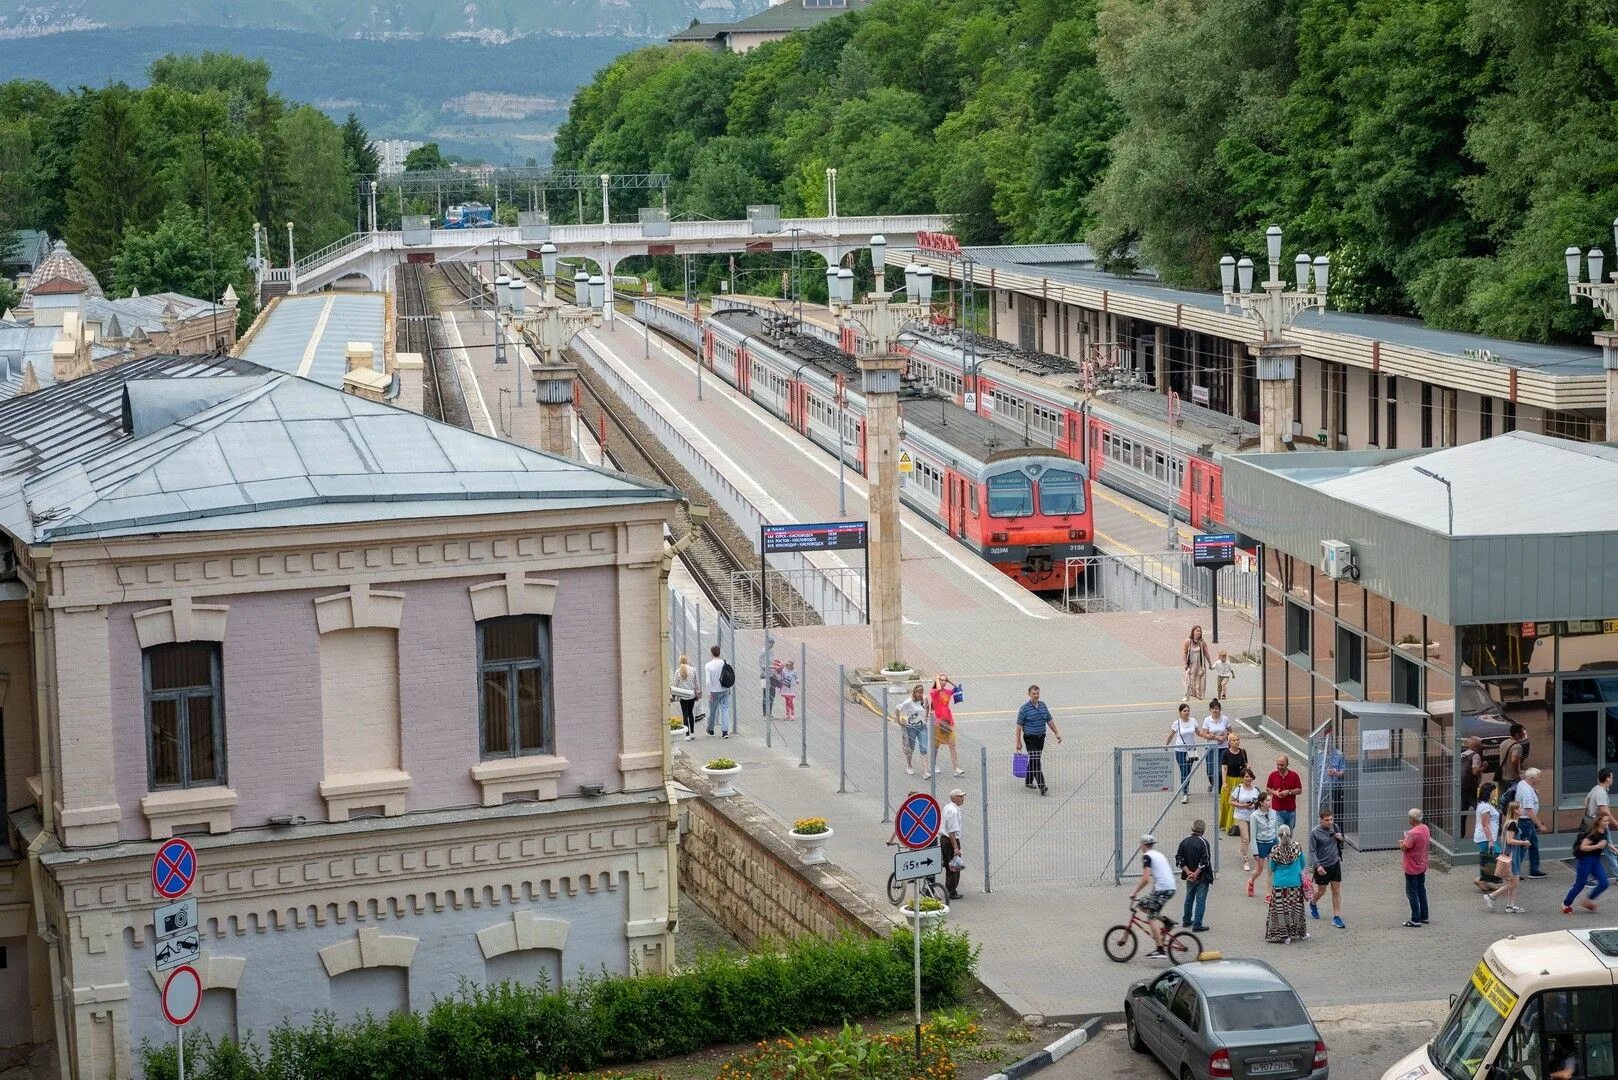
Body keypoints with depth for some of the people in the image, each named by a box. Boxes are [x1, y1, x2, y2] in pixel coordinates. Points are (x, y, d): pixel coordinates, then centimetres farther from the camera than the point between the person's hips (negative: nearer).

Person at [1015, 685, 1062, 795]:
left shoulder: (1043, 705, 7)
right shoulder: (1025, 708, -11)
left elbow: (1050, 721, 15)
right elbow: (1019, 726, -9)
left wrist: (1057, 733, 8)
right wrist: (1018, 742, -11)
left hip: (1041, 737, 6)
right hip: (1030, 738, -6)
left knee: (1034, 761, 16)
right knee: (1036, 762, -11)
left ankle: (1028, 782, 32)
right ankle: (1042, 788, -15)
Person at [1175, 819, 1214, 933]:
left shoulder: (1184, 842, 1)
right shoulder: (1203, 842, -15)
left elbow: (1179, 860, 0)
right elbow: (1205, 861, -20)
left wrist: (1188, 872, -5)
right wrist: (1196, 874, -15)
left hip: (1189, 876, 6)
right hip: (1202, 877, -6)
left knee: (1189, 898, 22)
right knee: (1200, 900, 1)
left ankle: (1187, 920, 34)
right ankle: (1197, 925, 0)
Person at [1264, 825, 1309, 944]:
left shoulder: (1275, 851, -11)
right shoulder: (1296, 848, -8)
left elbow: (1272, 869, 2)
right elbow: (1302, 865, 7)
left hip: (1279, 884, -1)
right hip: (1295, 883, 1)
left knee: (1280, 909, 5)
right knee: (1295, 908, 13)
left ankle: (1284, 934, 5)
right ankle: (1299, 931, 24)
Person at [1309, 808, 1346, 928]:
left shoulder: (1334, 827, -2)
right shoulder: (1315, 832, -17)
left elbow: (1340, 844, 16)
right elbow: (1312, 851, -15)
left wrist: (1340, 838, -8)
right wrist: (1318, 865, -26)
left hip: (1335, 864, 4)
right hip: (1322, 866, -4)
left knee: (1337, 890, 2)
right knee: (1321, 890, 13)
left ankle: (1336, 917, 8)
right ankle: (1313, 904, 45)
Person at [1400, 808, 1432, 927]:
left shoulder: (1412, 833, -27)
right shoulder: (1425, 829, 1)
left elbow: (1403, 848, -23)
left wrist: (1401, 843, -1)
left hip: (1412, 868, -9)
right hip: (1422, 866, 9)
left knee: (1412, 893, 0)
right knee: (1421, 891, 18)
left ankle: (1416, 920, 2)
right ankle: (1424, 916, 25)